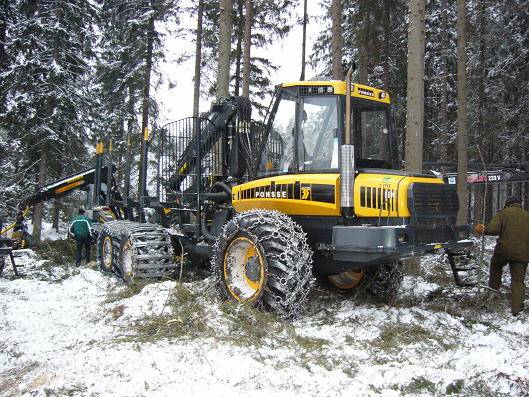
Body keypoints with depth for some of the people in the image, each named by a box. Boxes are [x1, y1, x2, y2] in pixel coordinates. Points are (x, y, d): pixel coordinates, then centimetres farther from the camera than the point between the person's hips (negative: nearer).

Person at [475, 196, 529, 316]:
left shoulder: (503, 213, -2)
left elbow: (493, 229, -15)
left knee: (496, 265, 29)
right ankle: (516, 308, 7)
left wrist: (483, 230, 4)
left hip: (504, 250, -2)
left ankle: (494, 288, 30)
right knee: (518, 281, 8)